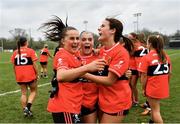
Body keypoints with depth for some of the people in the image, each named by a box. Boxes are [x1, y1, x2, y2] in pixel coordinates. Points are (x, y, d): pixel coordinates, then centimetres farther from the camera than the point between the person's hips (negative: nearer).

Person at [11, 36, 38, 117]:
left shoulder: (15, 52, 6)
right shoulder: (31, 51, -6)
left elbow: (14, 65, 9)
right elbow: (34, 64, -10)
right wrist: (37, 74, 0)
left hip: (19, 76, 4)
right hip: (30, 75, -4)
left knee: (23, 93, 14)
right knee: (33, 91, 13)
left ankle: (25, 110, 16)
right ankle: (28, 107, -5)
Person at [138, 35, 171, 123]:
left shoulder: (146, 58, -16)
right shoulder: (166, 57, 3)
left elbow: (144, 76, -16)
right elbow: (169, 73, 9)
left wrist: (143, 89, -4)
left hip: (152, 88, -6)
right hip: (163, 89, 6)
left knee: (155, 110, 5)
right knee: (155, 107, 24)